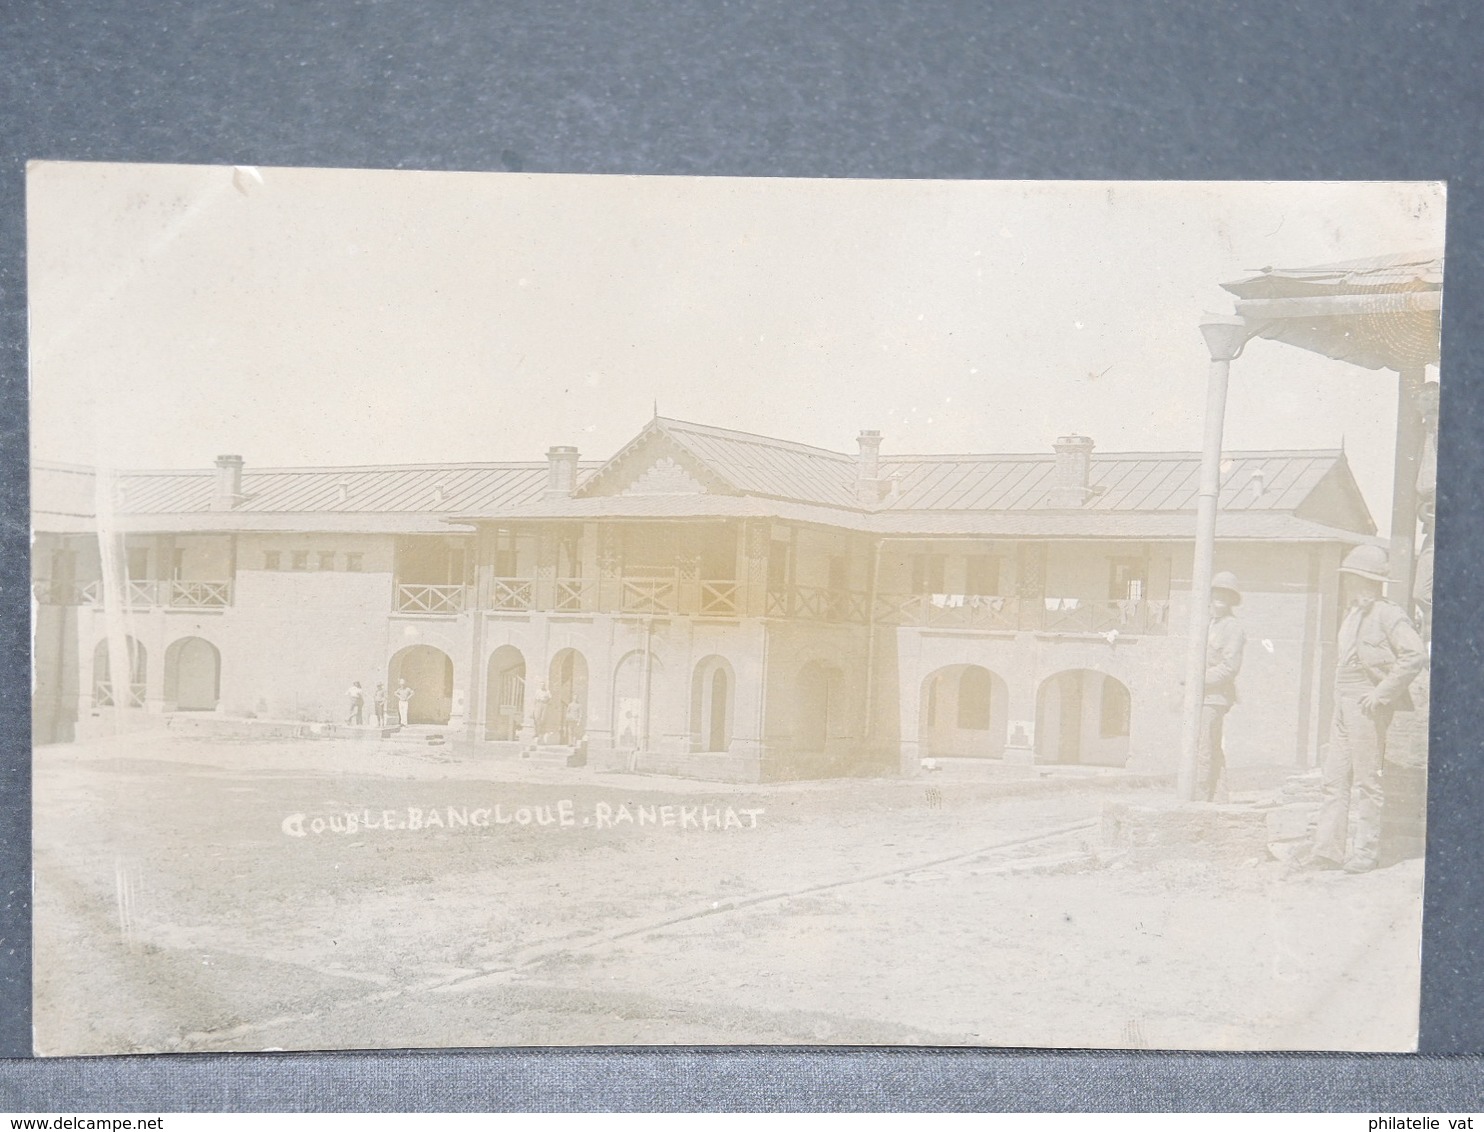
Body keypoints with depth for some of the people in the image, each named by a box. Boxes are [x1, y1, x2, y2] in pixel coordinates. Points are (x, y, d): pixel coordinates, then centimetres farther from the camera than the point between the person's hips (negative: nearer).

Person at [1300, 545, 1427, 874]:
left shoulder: (1386, 614, -10)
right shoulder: (1353, 615, 17)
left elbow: (1416, 654, -21)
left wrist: (1382, 692, -20)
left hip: (1367, 707, -9)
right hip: (1344, 706, 9)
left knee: (1366, 780, -2)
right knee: (1333, 778, 6)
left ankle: (1365, 852, 4)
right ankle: (1328, 848, 8)